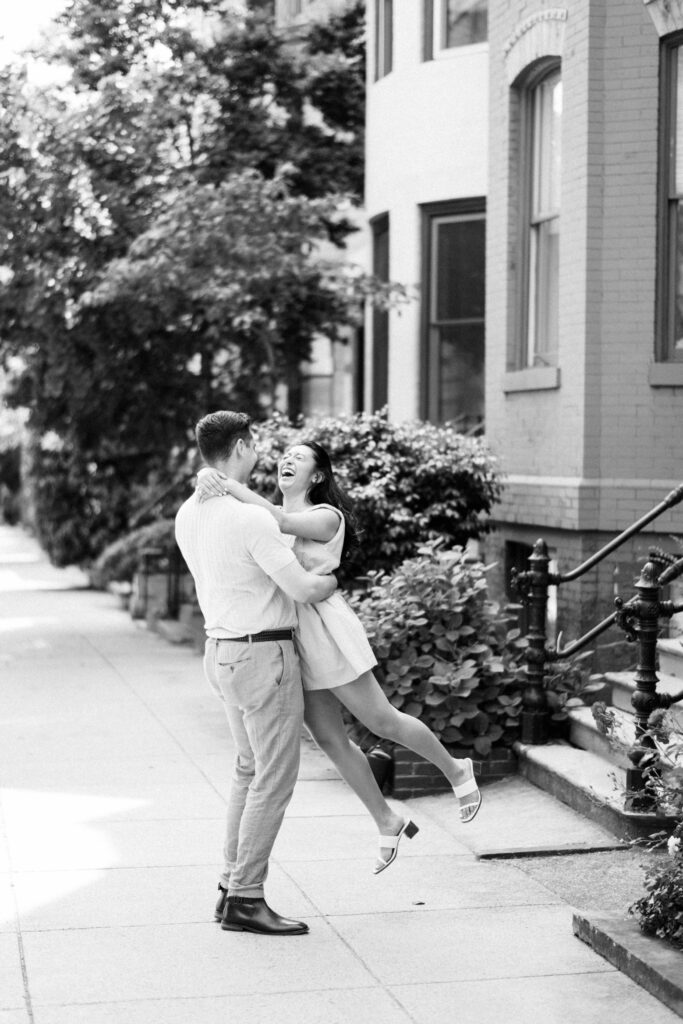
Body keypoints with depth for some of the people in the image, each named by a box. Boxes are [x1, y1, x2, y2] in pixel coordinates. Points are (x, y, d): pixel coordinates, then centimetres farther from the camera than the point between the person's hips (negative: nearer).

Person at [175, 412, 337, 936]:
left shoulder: (189, 515, 5)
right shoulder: (252, 519, -23)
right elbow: (303, 589, -23)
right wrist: (331, 581, 0)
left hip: (225, 652, 9)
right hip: (265, 657, -9)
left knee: (251, 769, 18)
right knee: (275, 778, -3)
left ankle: (234, 886, 20)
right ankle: (245, 899, 0)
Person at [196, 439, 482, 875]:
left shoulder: (326, 517, -6)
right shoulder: (263, 513, 14)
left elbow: (284, 522, -24)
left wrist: (229, 486, -28)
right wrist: (208, 480, -18)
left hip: (325, 631, -6)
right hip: (287, 638, 6)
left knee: (383, 721, 2)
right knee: (331, 741, 8)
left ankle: (456, 770, 26)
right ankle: (387, 823, 22)